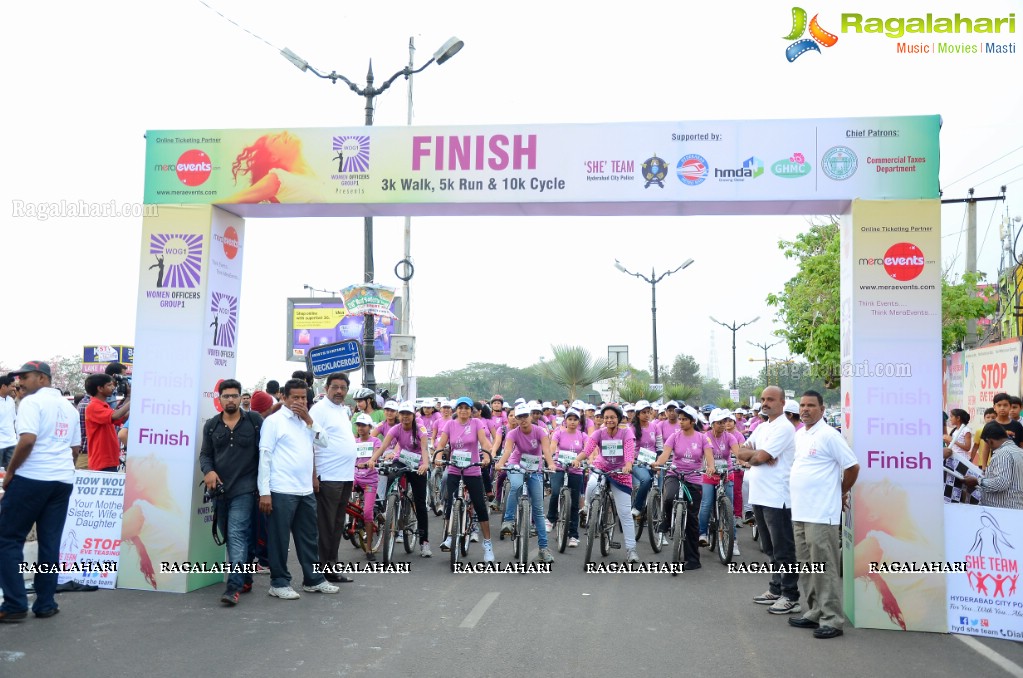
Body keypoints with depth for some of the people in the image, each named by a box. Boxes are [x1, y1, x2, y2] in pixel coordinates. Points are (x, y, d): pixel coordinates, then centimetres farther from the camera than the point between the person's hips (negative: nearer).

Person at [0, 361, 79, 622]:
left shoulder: (32, 401, -7)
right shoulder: (69, 407, 16)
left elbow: (28, 440, -19)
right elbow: (75, 449, 18)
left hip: (31, 478, -7)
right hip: (63, 481, 7)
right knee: (50, 543, 9)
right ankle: (45, 604, 11)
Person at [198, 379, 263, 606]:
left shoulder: (255, 421, 0)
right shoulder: (211, 425, 10)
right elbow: (205, 454, 12)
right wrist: (208, 470, -9)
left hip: (244, 489, -5)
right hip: (220, 489, 5)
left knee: (237, 534, -16)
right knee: (228, 536, 12)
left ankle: (234, 586, -19)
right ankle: (245, 578, 26)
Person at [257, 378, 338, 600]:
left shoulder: (305, 420, 15)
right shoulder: (274, 421, -6)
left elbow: (324, 442, 9)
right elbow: (265, 456, -10)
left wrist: (309, 420, -4)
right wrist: (264, 492, -14)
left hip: (306, 490, 7)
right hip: (282, 491, -7)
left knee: (308, 538, 14)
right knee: (280, 538, 2)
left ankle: (313, 579, 24)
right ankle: (279, 582, 13)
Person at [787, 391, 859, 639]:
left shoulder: (829, 435, -11)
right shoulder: (798, 435, 14)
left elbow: (852, 467, -10)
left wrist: (841, 493, 0)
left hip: (821, 514, -9)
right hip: (800, 512, 9)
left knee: (824, 566, -6)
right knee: (807, 565, 14)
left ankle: (832, 619, 0)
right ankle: (814, 613, 24)